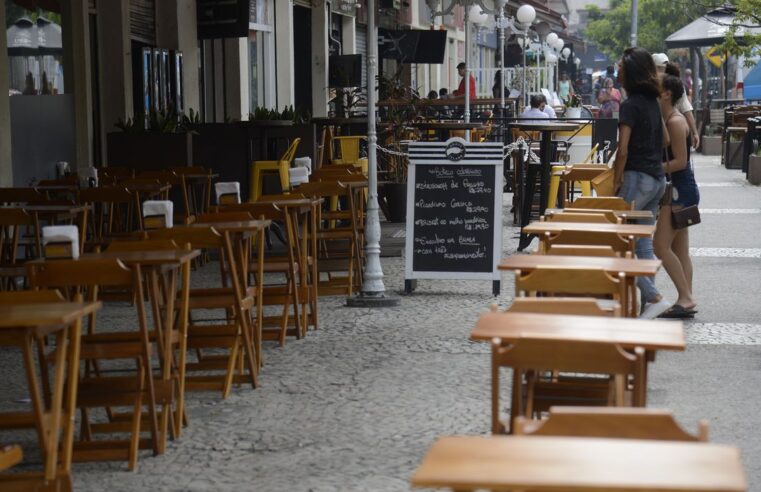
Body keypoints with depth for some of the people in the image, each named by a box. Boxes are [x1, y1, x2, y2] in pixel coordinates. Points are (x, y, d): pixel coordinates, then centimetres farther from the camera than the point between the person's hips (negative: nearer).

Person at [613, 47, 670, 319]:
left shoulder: (630, 105, -14)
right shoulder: (653, 101, 11)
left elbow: (623, 151, -16)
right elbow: (664, 140, 20)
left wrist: (615, 183, -10)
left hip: (637, 178, -9)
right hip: (657, 178, 9)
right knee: (643, 243, 12)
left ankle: (654, 297, -7)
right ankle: (647, 301, 13)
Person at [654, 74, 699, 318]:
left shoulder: (675, 122, -15)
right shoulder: (669, 120, 14)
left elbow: (680, 161, -19)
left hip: (680, 189, -10)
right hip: (680, 189, 10)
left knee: (661, 245, -11)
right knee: (679, 250, 10)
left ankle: (686, 299, -10)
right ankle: (686, 300, 12)